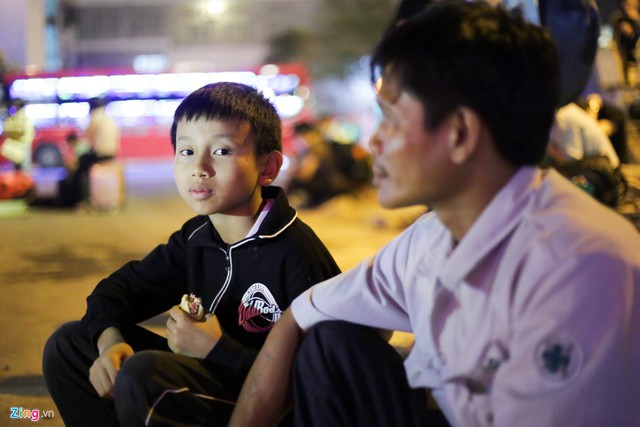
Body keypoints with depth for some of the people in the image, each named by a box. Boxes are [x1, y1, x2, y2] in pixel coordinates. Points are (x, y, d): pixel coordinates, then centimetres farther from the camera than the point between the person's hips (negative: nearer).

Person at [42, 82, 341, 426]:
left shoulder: (296, 253, -21)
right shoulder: (196, 237, 5)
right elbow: (121, 288, 13)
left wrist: (217, 348, -23)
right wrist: (109, 340, -10)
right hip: (210, 375, 8)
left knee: (143, 374, -32)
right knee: (68, 345, 6)